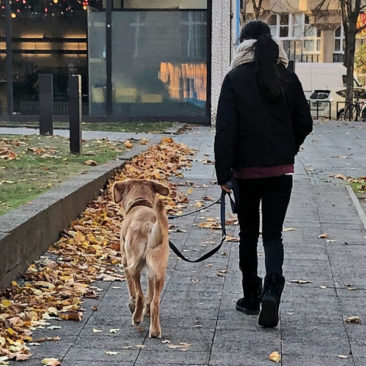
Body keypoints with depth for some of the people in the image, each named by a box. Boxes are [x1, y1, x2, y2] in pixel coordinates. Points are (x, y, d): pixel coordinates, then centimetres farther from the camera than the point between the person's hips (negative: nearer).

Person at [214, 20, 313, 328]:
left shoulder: (235, 79, -8)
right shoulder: (288, 77, 1)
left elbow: (225, 129, -12)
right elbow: (304, 123, 5)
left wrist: (223, 172, -9)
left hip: (246, 170, -1)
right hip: (281, 170, 1)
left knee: (249, 233, 14)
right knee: (273, 234, 6)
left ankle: (251, 297, 22)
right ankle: (272, 290, -16)